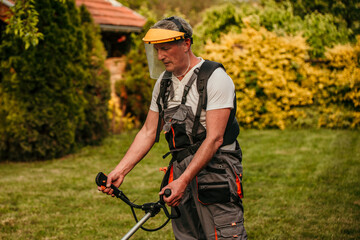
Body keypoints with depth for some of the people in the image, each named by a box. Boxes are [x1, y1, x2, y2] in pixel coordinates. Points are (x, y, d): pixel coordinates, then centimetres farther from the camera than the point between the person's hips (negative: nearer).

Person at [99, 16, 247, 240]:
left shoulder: (216, 79, -12)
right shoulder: (164, 82, 10)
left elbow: (214, 139, -18)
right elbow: (148, 132, 12)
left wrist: (183, 180, -24)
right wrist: (120, 170, 2)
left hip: (215, 170, -6)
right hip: (181, 169, 7)